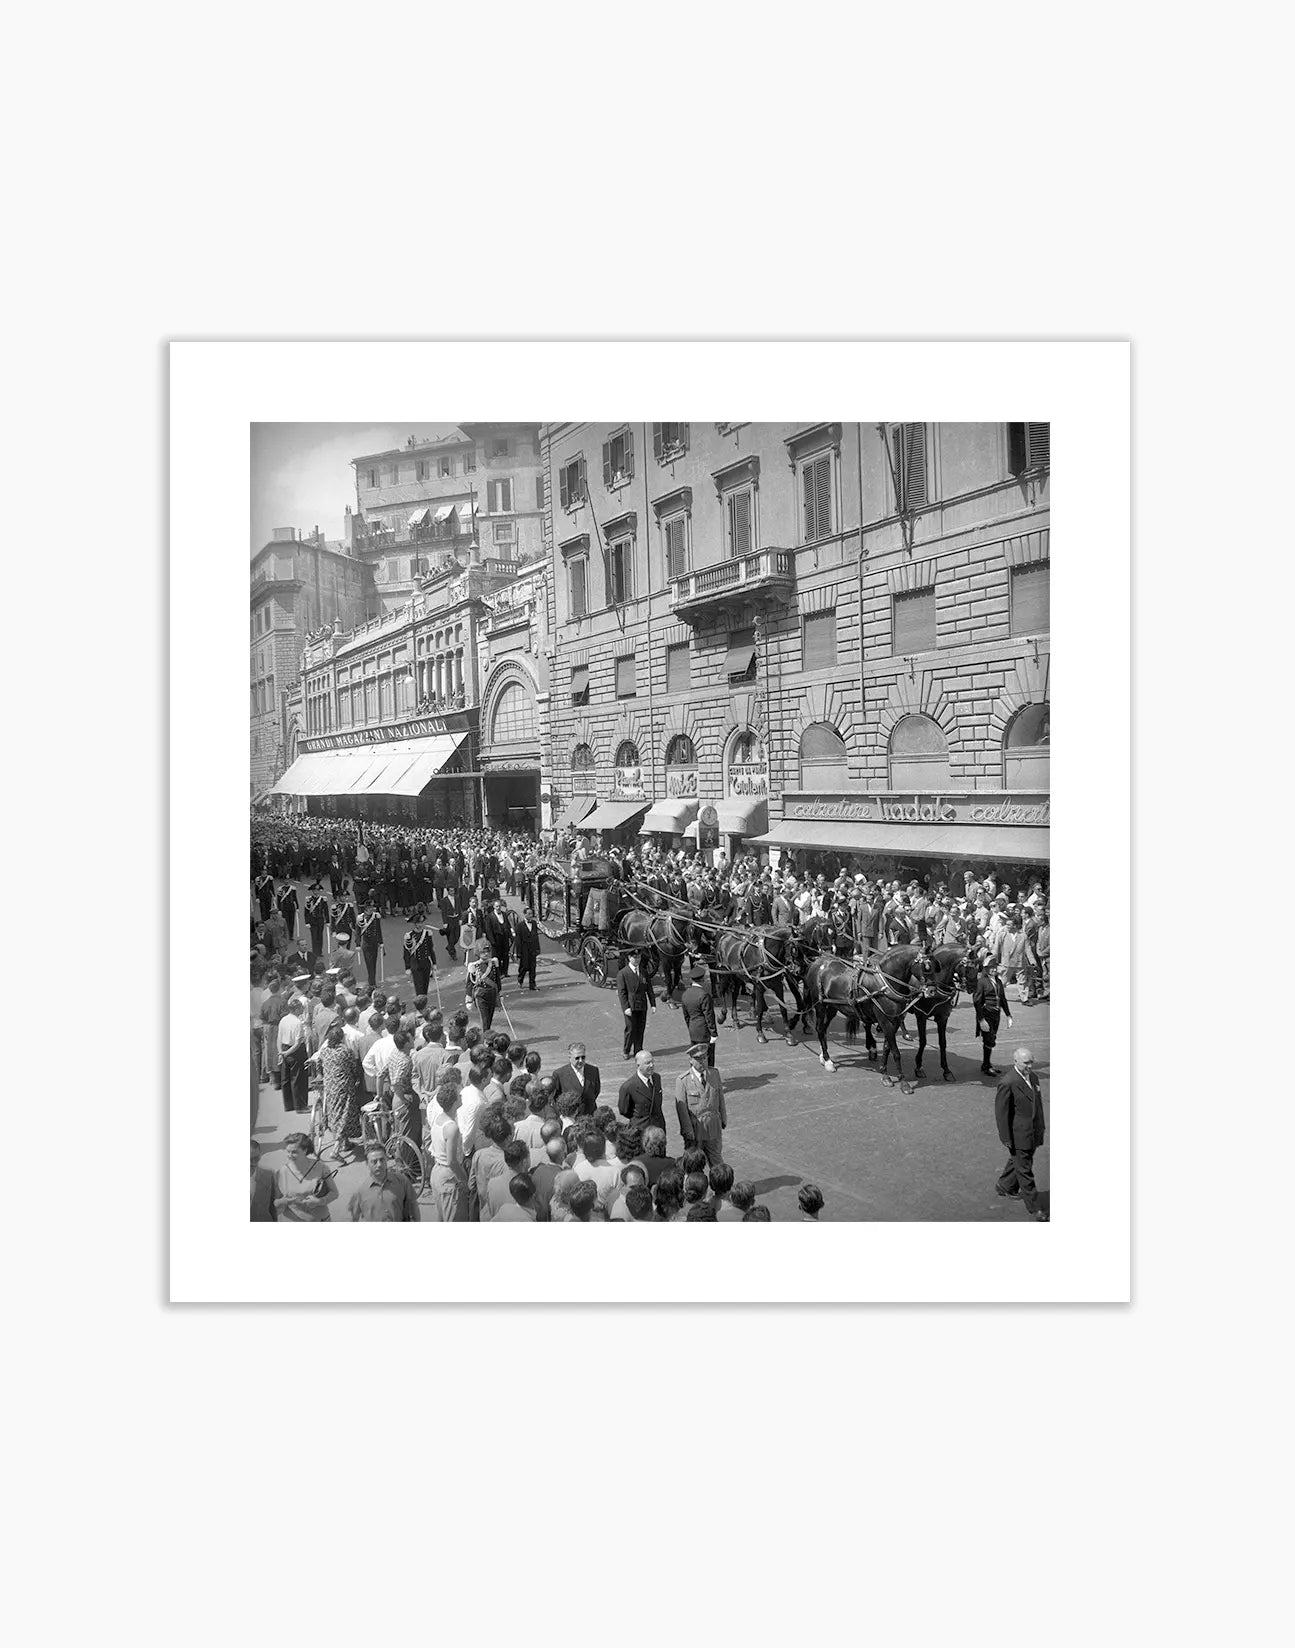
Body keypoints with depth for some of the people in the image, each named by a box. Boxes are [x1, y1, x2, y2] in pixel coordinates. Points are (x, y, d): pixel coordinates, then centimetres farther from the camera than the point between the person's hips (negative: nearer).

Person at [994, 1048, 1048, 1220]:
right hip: (1018, 1134, -8)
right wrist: (1006, 1138, -15)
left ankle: (1005, 1186, 47)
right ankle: (1033, 1207, 15)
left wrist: (1041, 1127, 17)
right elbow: (1001, 1113, -17)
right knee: (1024, 1171, 4)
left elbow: (1038, 1104, 14)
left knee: (1019, 1161, 24)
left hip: (1033, 1133, 8)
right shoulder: (1008, 1083, -22)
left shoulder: (1033, 1078, 2)